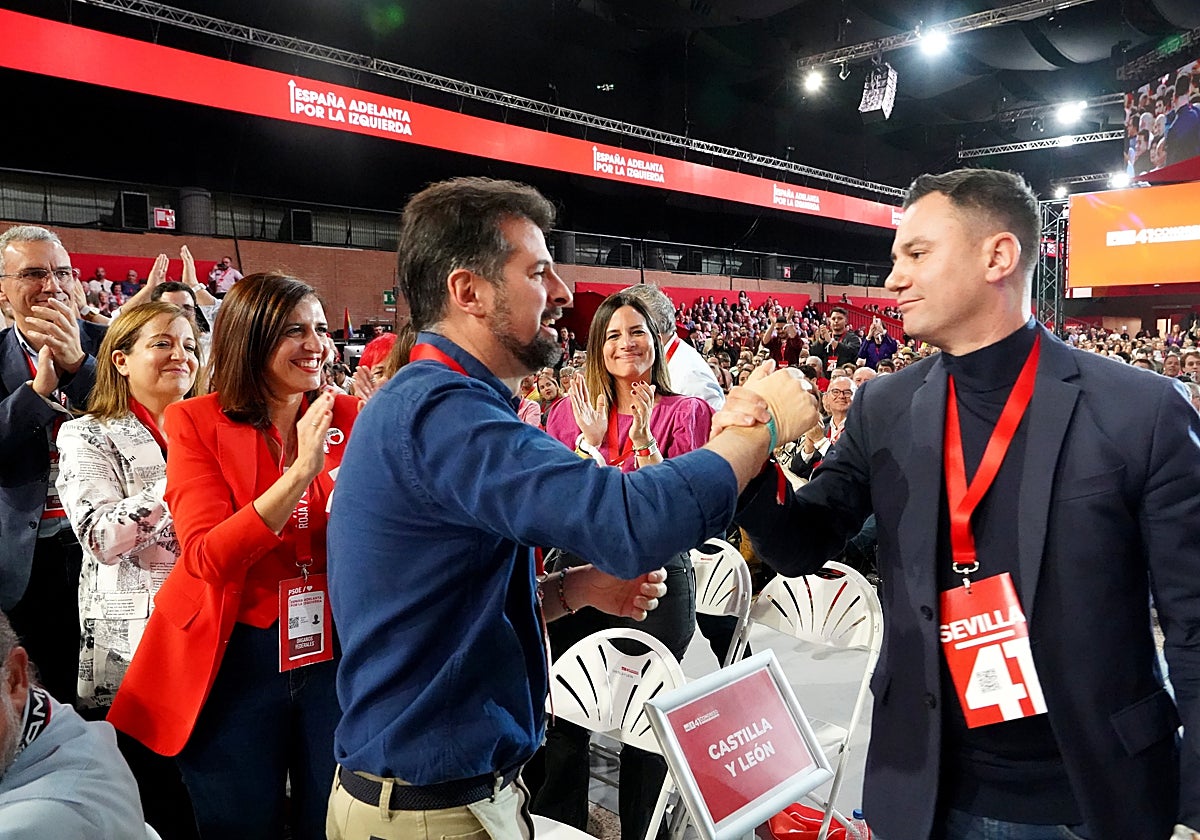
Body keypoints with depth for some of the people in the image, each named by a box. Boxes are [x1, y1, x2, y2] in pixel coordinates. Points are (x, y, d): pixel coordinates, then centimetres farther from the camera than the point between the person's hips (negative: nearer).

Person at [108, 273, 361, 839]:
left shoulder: (349, 416, 0)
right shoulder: (197, 422, -6)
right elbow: (206, 558, -18)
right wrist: (300, 472, -27)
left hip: (334, 652, 2)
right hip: (235, 659, -1)